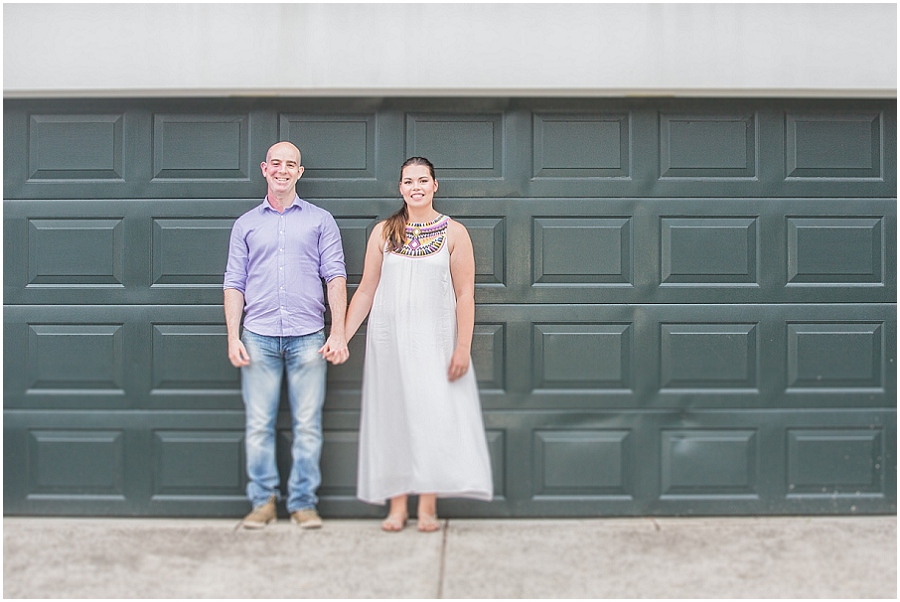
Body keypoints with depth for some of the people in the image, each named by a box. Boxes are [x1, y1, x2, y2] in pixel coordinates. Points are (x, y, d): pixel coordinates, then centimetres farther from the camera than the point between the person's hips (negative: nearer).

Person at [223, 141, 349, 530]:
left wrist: (338, 333, -5)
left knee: (307, 425, 1)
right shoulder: (246, 224, 13)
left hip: (307, 337, -1)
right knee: (259, 425, 2)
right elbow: (234, 283, 11)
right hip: (259, 337, 1)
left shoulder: (320, 220, 10)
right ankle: (263, 501, 12)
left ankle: (303, 503, 10)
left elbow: (335, 277, 4)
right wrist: (233, 337, 1)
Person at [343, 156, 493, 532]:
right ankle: (397, 507, 10)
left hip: (434, 340, -1)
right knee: (393, 417, 3)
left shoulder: (454, 233, 3)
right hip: (389, 339, 2)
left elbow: (464, 295, -1)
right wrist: (342, 336, 1)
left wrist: (463, 347, -9)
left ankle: (428, 508, 4)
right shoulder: (384, 233, 7)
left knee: (434, 416, -3)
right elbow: (365, 290, 8)